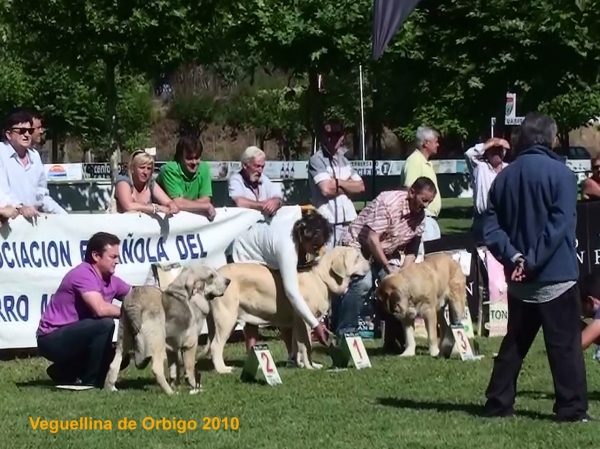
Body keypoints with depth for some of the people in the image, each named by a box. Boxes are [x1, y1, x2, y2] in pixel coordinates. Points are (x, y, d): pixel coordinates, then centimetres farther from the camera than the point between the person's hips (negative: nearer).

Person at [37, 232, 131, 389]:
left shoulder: (111, 280, 5)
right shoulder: (83, 275, -22)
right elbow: (100, 309, -35)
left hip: (73, 337, 10)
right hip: (52, 340, -9)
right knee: (105, 323, -27)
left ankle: (65, 371, 15)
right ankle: (90, 382, -14)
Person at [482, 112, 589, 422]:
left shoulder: (505, 177, 7)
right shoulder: (560, 173, -9)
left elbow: (491, 226, 1)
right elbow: (560, 225, -18)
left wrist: (513, 256, -8)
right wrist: (533, 261, -16)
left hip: (518, 280, 5)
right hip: (556, 277, -5)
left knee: (514, 344, 15)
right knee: (565, 345, -1)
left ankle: (498, 404, 15)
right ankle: (572, 409, -2)